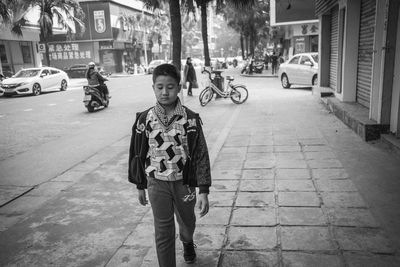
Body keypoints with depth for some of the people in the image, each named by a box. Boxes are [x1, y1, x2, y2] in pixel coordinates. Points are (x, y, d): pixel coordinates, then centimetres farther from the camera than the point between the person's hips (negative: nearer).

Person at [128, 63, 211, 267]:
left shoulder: (190, 119, -13)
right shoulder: (144, 119, -9)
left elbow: (201, 155, -11)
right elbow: (137, 155, 2)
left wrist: (203, 191, -13)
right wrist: (140, 187, 7)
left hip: (184, 182, 1)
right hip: (157, 184, -1)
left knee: (187, 222, 24)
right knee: (163, 233, 5)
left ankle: (187, 242, 59)